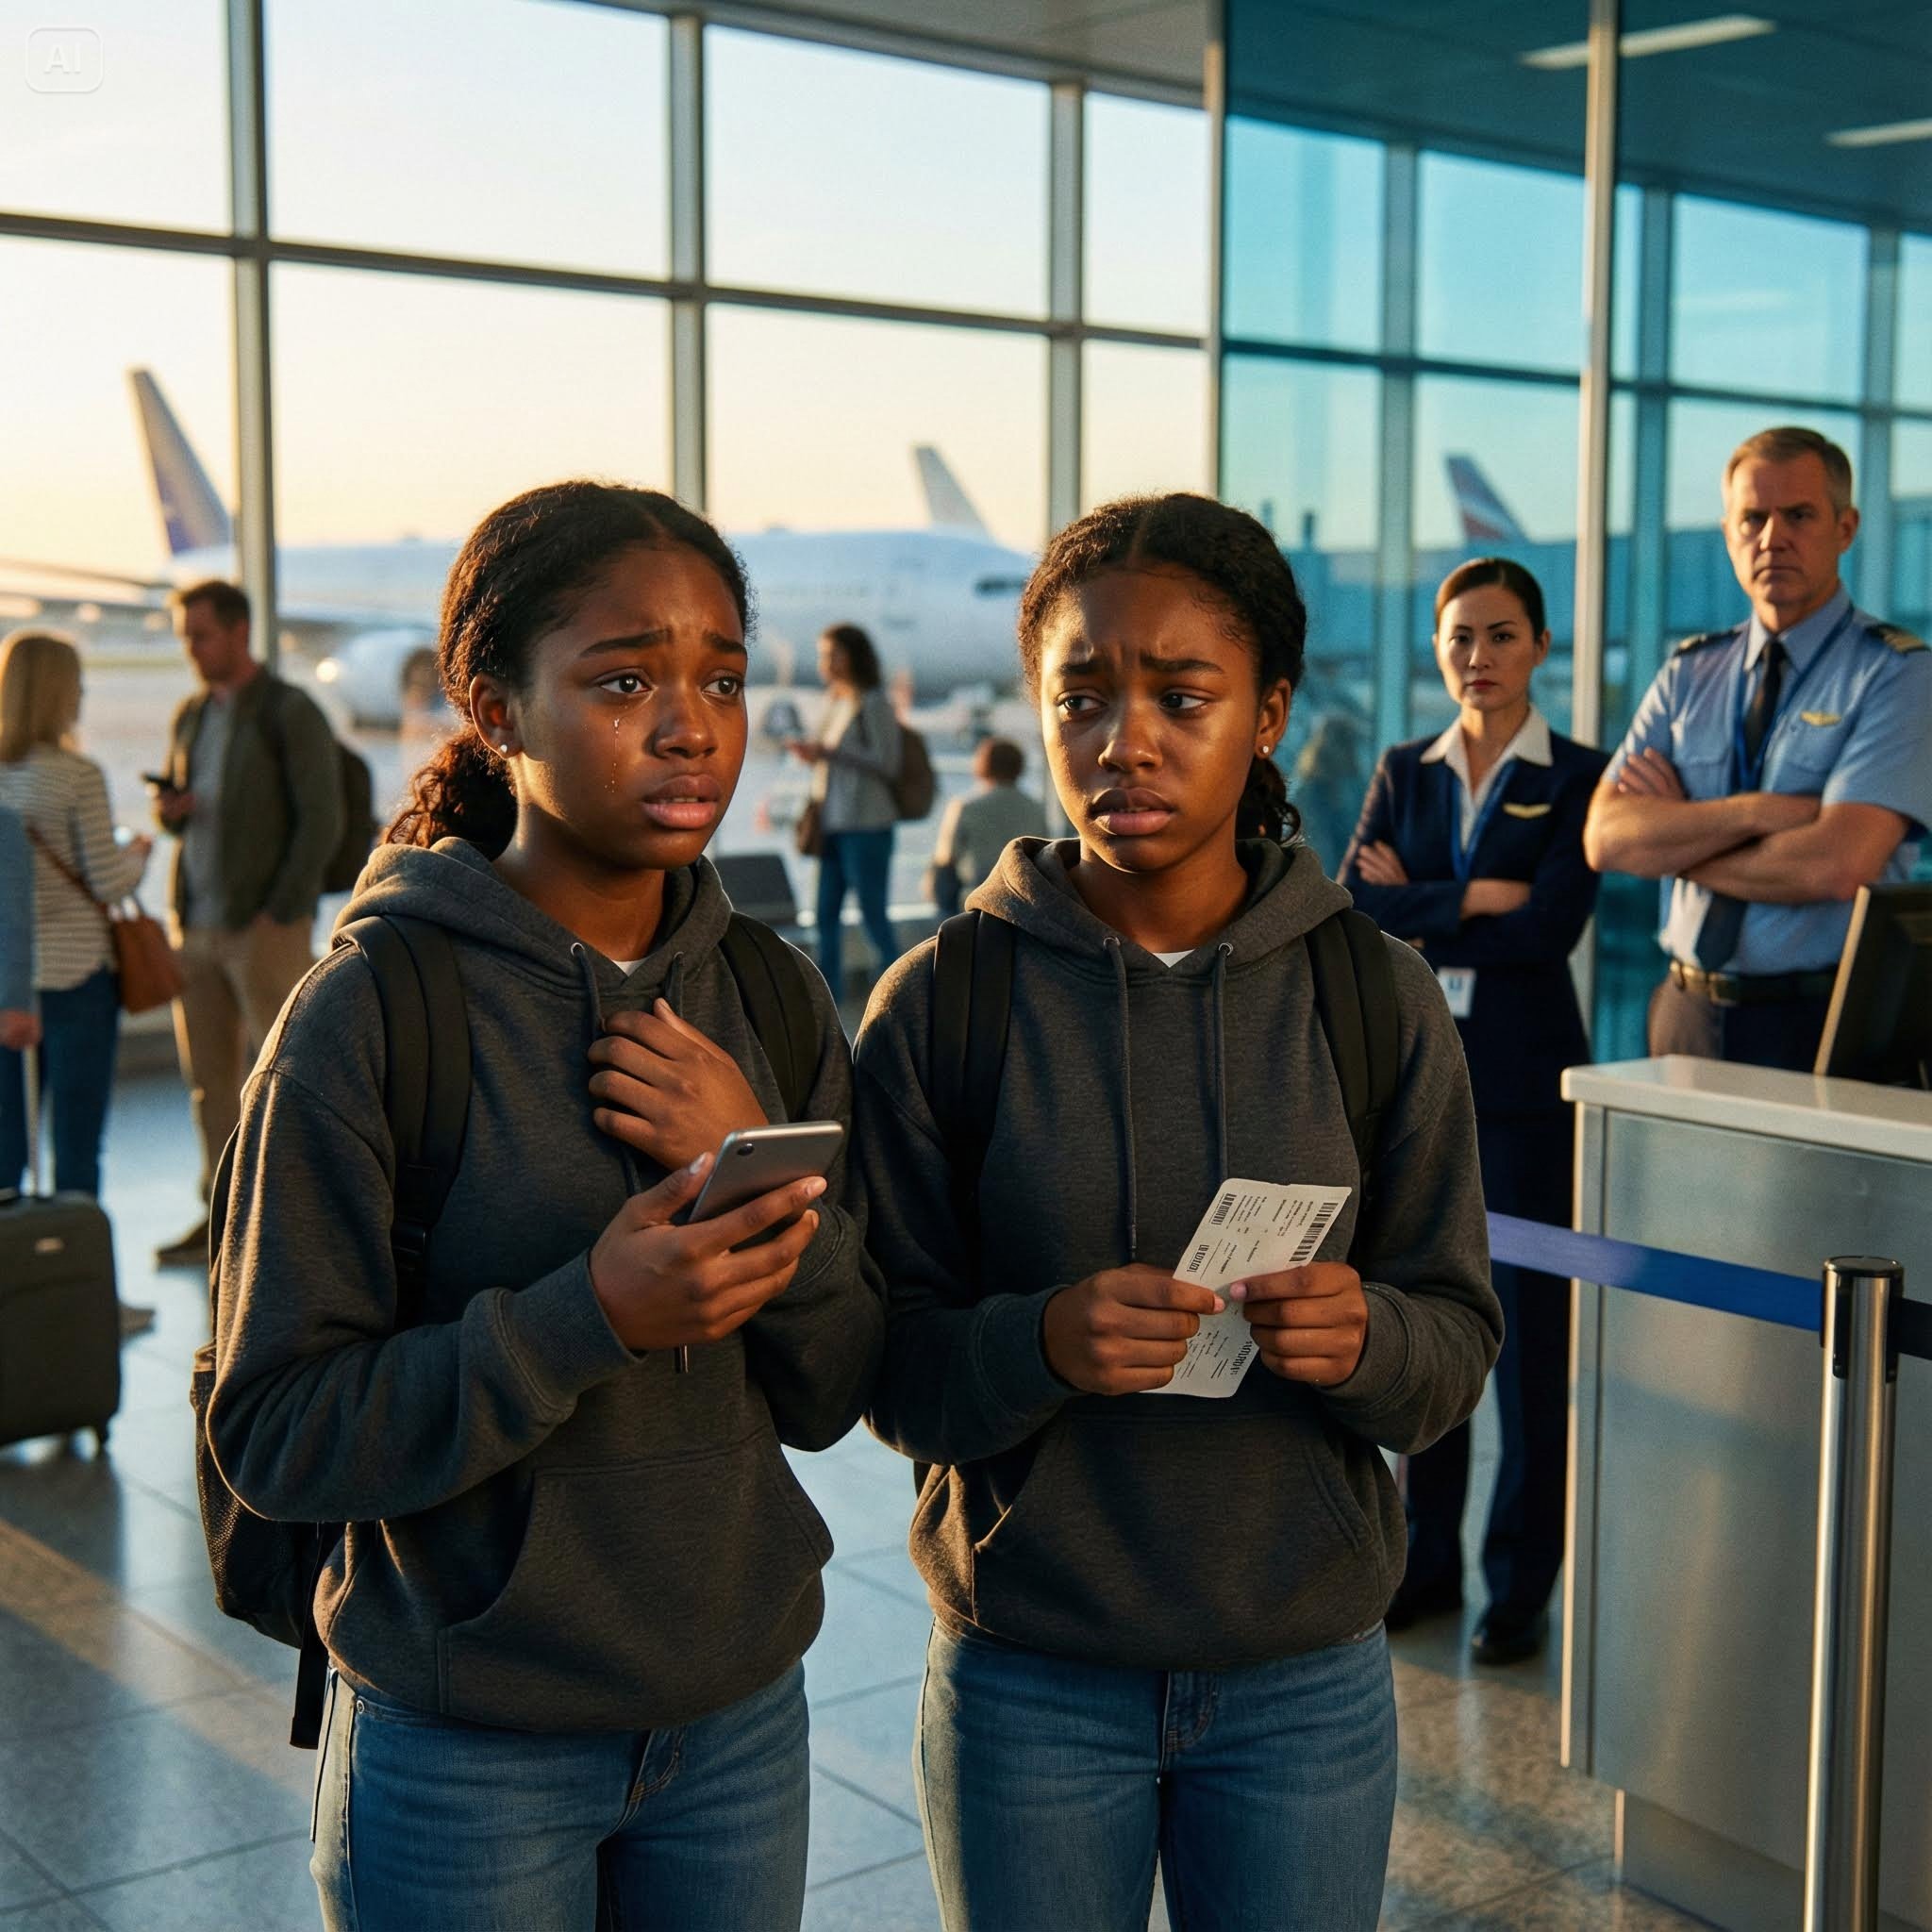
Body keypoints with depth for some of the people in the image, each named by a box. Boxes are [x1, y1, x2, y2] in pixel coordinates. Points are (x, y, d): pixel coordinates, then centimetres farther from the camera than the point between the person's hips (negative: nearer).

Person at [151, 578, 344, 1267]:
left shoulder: (291, 713, -5)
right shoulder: (189, 715, 15)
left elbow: (321, 821, -10)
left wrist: (280, 913, -14)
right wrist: (169, 809, -1)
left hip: (266, 925, -7)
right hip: (197, 921, 7)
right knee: (208, 1076, 8)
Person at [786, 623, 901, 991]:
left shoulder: (874, 703, -7)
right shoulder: (834, 701, 16)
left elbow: (886, 764, -13)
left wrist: (828, 752, -16)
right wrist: (811, 754, 4)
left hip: (866, 825, -8)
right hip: (833, 823, 8)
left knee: (872, 912, -7)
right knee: (827, 913, 7)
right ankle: (827, 992, 12)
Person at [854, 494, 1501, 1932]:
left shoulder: (1378, 1000, -3)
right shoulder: (941, 1006, -6)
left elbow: (1459, 1352, 0)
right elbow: (890, 1374, -5)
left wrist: (1365, 1336, -22)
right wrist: (1037, 1342, -26)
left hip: (1306, 1681, 1)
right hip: (1026, 1684, -1)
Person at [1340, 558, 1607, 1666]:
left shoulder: (1579, 778, -2)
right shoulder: (1406, 772, 11)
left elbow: (1550, 927, -15)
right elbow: (1353, 908, -3)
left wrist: (1421, 923, -7)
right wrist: (1474, 898, -12)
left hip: (1525, 1083, -4)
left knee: (1532, 1335, 0)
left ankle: (1522, 1586, 11)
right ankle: (1428, 1562, 22)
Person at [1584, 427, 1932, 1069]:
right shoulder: (1688, 675, 9)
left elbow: (1837, 865, -18)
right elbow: (1606, 839, -3)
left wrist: (1671, 840, -6)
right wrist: (1755, 812, -16)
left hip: (1824, 1025, -4)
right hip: (1687, 1017, 4)